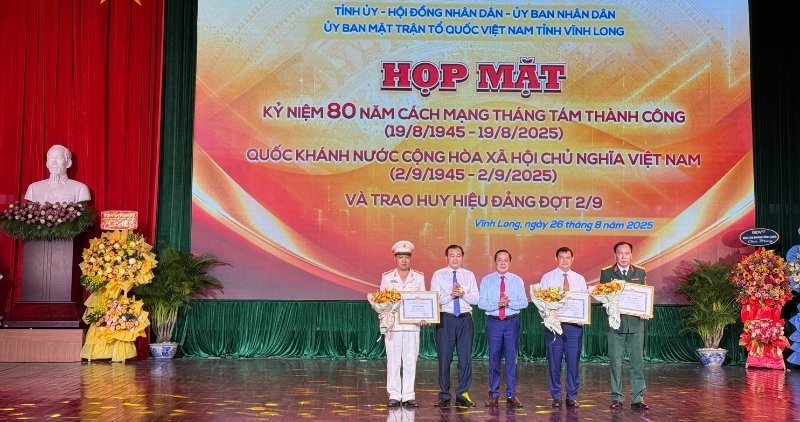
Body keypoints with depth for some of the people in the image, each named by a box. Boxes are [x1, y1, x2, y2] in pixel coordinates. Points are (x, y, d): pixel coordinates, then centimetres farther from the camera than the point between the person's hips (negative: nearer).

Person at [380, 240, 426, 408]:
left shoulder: (419, 277, 7)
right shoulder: (387, 277, 5)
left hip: (412, 325, 1)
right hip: (393, 325, -1)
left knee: (410, 362, 3)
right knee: (393, 361, 1)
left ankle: (408, 395, 10)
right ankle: (394, 395, 8)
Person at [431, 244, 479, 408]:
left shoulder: (469, 275, 10)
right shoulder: (438, 275, 3)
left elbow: (475, 299, 4)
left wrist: (463, 294, -13)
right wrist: (451, 295, -18)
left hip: (465, 319, 2)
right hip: (446, 319, -2)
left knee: (465, 358, 3)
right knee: (444, 358, 2)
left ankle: (463, 395, 13)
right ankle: (444, 396, 12)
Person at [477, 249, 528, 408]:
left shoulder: (517, 280, 6)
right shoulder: (486, 280, 4)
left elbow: (524, 302, -2)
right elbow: (481, 303, -4)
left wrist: (509, 303, -18)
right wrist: (497, 304, -18)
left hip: (512, 322, 0)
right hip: (493, 322, 0)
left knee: (511, 358, 3)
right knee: (494, 358, 4)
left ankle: (511, 394, 11)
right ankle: (493, 394, 12)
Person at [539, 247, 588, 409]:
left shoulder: (580, 279, 11)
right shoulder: (547, 278, 4)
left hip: (574, 324, 2)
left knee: (573, 361, 3)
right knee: (554, 362, 2)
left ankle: (572, 397, 14)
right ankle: (556, 397, 13)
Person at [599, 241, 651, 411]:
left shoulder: (640, 272, 9)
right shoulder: (606, 273, 4)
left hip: (636, 323, 1)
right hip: (615, 322, -1)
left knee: (638, 362, 2)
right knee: (615, 363, 3)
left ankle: (638, 399, 9)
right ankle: (616, 398, 11)